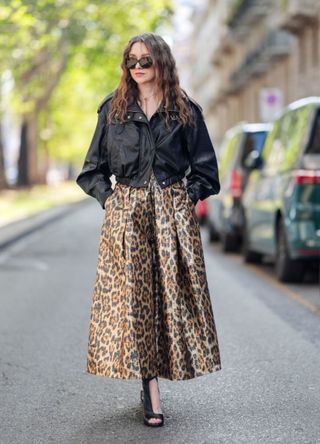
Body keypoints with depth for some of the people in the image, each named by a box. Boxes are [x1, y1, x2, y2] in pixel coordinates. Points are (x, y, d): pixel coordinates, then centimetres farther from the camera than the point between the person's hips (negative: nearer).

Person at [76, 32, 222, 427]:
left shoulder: (185, 110, 5)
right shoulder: (113, 109, 7)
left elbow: (204, 168, 9)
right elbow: (94, 168, 12)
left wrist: (187, 198, -2)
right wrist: (108, 199, -1)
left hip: (173, 213, 0)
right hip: (126, 214, 0)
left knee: (172, 292, -1)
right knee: (131, 294, -5)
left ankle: (153, 384, 14)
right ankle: (151, 393, 0)